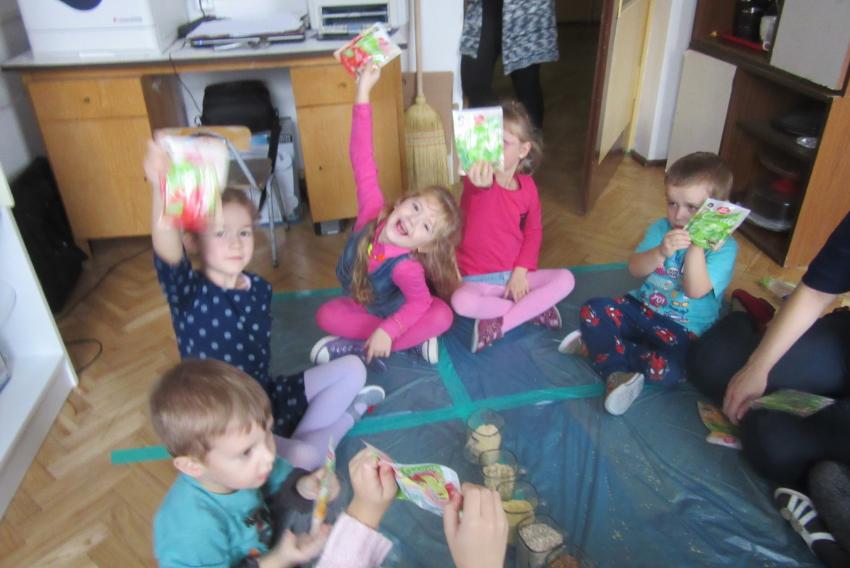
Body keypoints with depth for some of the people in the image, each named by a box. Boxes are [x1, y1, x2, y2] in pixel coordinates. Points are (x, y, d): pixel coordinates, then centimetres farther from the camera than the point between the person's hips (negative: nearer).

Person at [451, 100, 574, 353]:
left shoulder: (527, 186, 1)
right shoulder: (479, 178, -12)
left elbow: (533, 232, 9)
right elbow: (475, 186, -40)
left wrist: (521, 271, -6)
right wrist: (480, 183, -67)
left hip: (515, 275, 4)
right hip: (478, 279, -3)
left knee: (566, 279, -16)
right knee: (461, 301, -34)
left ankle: (499, 324, -17)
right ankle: (535, 310, -15)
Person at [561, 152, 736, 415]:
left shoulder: (725, 247, -11)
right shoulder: (661, 228, 2)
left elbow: (696, 291, -23)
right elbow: (635, 269, -8)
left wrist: (696, 245, -28)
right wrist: (661, 252, -27)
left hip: (684, 329, -4)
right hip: (641, 308, 4)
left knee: (669, 370, -33)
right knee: (592, 310, -20)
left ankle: (597, 346, -17)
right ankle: (617, 375, -25)